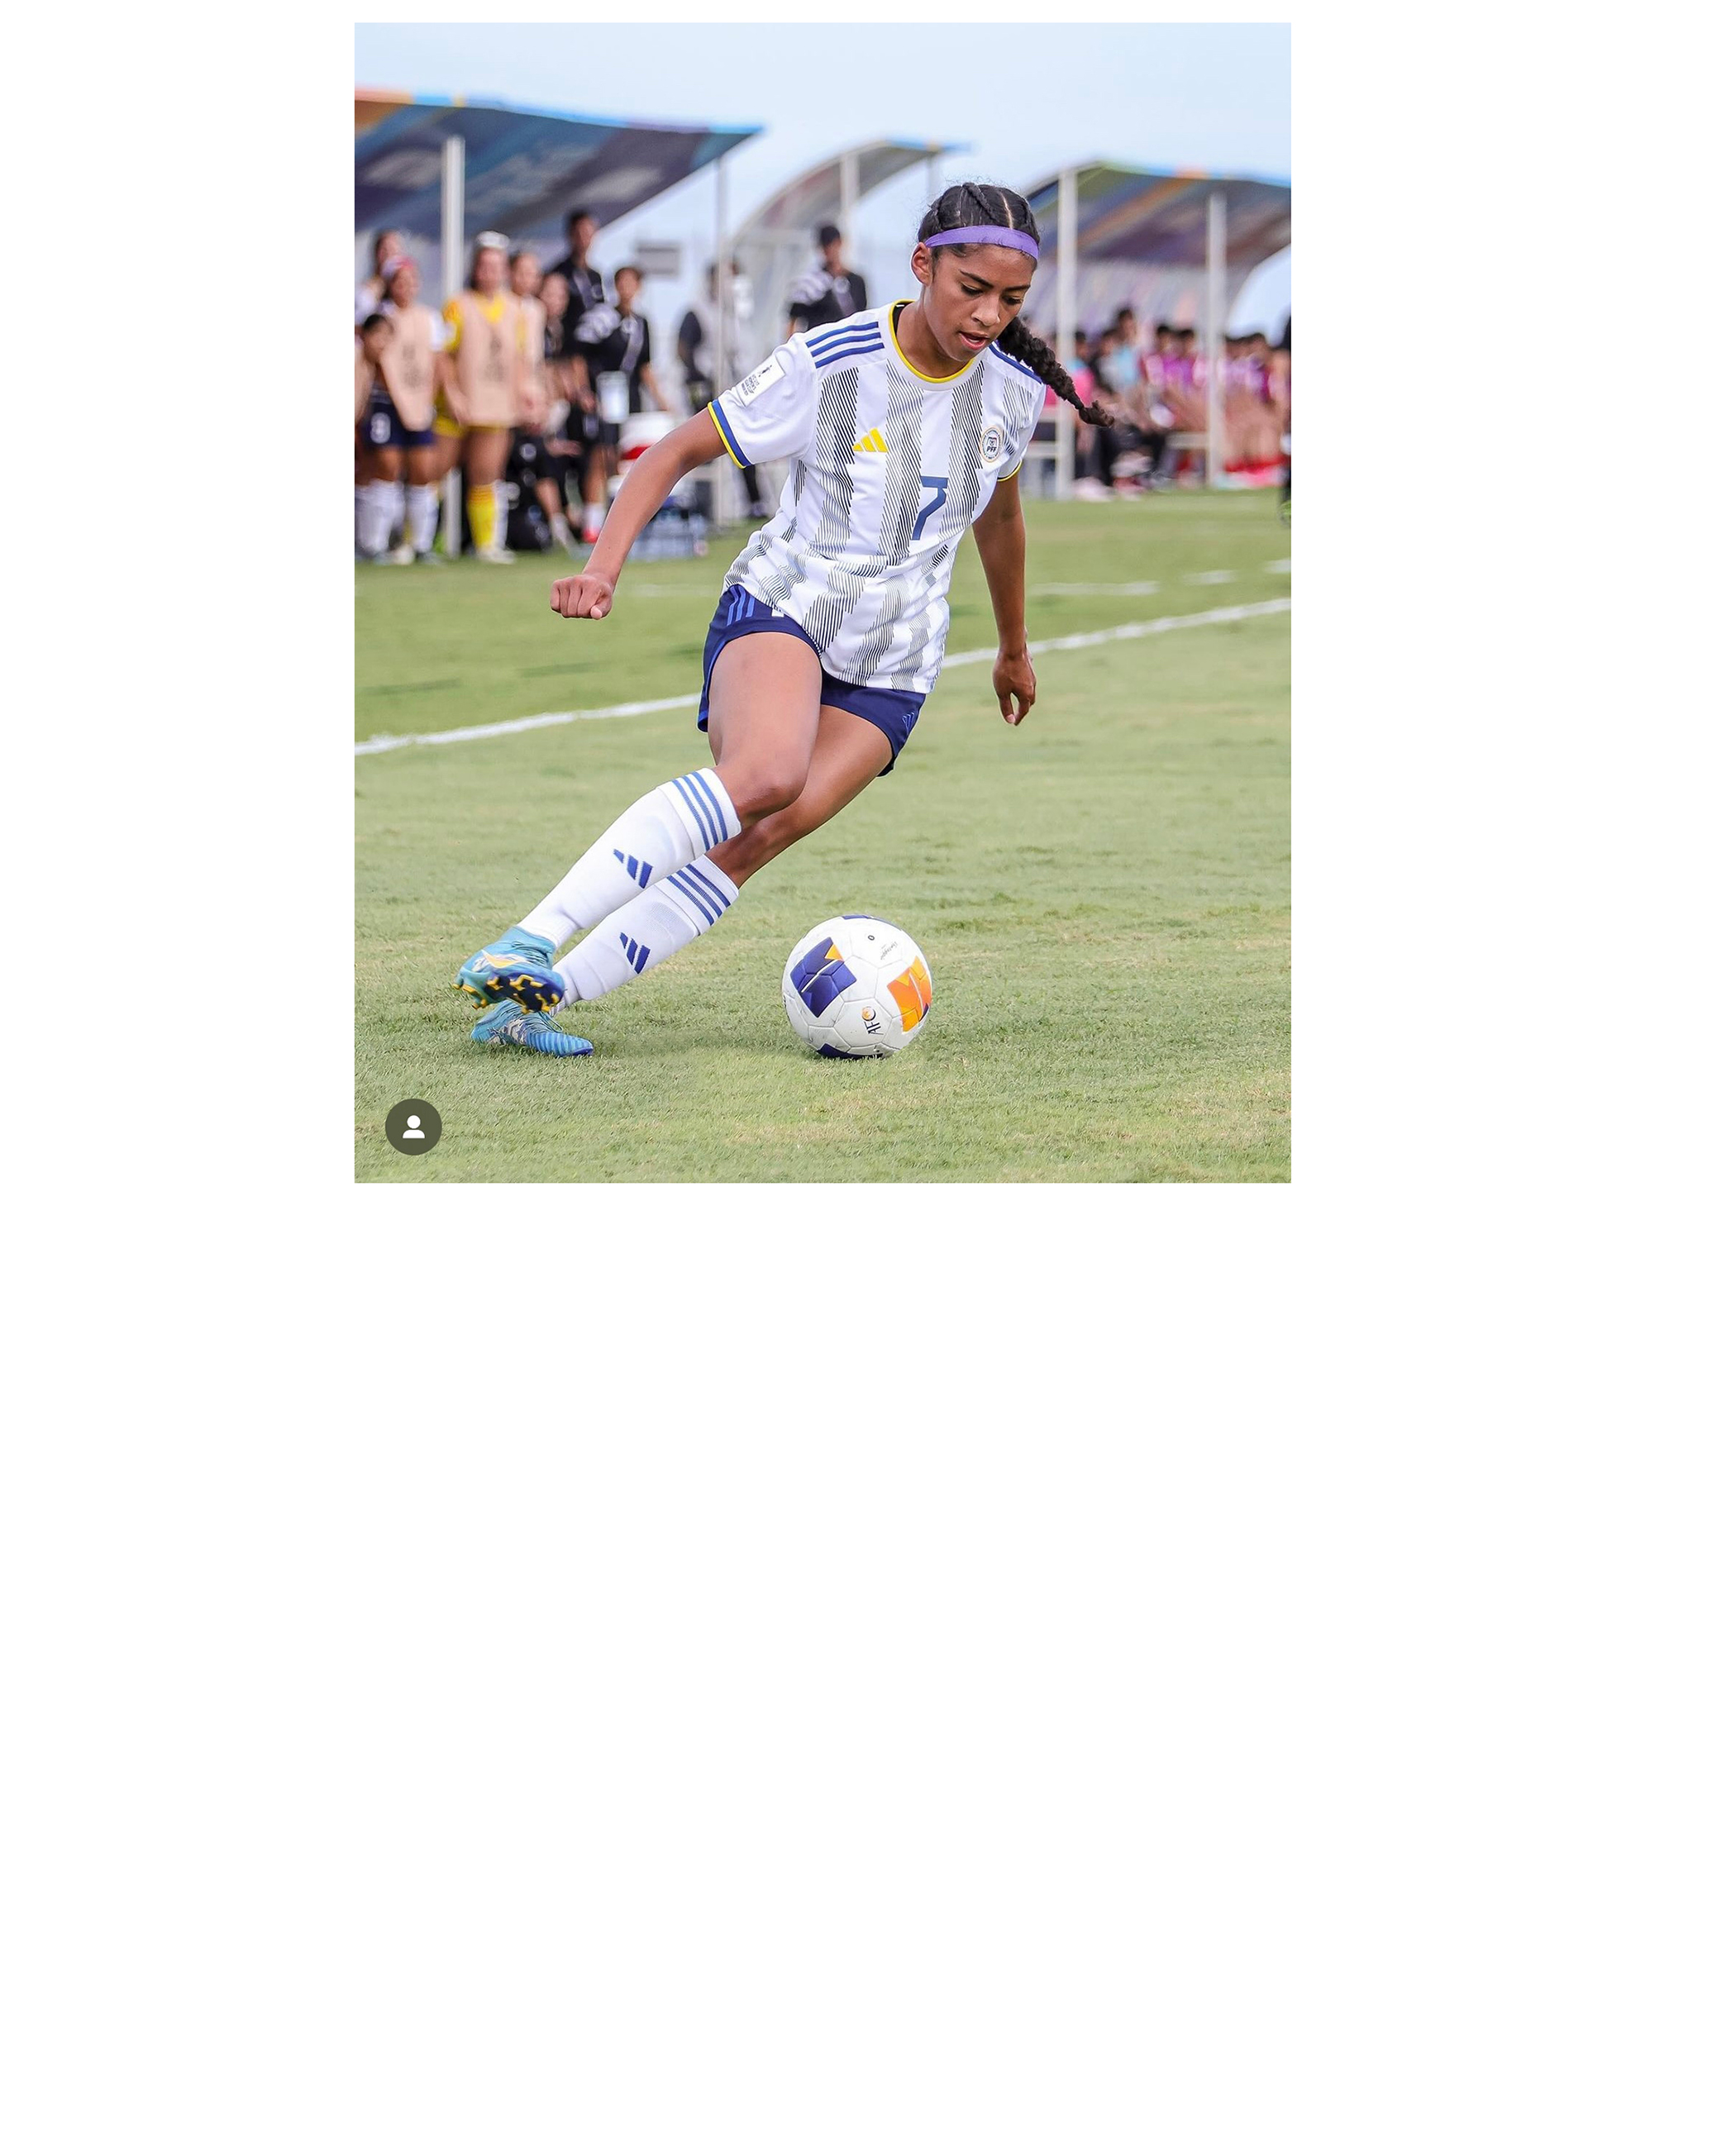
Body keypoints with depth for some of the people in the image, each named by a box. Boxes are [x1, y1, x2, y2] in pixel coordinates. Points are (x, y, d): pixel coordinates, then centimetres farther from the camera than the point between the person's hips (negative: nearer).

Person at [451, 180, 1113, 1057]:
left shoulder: (1014, 391, 1)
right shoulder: (827, 365, -13)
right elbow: (676, 454, -7)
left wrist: (1013, 647, 35)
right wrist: (603, 567, -23)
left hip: (892, 667, 4)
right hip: (781, 600, -4)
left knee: (759, 837, -19)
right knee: (767, 770, -36)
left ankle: (529, 1002, -21)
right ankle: (521, 947, -39)